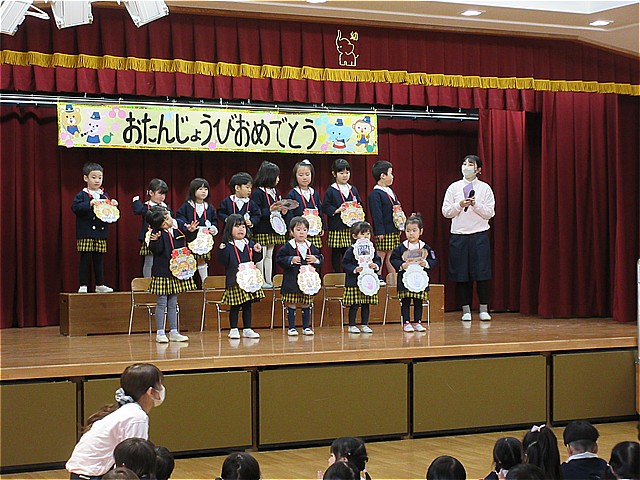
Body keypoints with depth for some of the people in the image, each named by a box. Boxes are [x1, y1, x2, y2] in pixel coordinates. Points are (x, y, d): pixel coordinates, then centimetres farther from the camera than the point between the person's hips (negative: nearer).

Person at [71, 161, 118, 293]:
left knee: (99, 260, 9)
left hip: (100, 233, 4)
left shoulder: (104, 196, 13)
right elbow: (75, 207, -17)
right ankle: (83, 285, 2)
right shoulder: (82, 195, -2)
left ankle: (100, 285, 15)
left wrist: (113, 205, -5)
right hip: (85, 234, -4)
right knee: (85, 260, -2)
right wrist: (90, 204, -26)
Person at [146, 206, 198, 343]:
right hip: (162, 272, -5)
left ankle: (174, 332, 17)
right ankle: (160, 333, 7)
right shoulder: (157, 232, -12)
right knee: (162, 302, 0)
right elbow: (157, 250, -19)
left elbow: (188, 240, 10)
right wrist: (155, 240, -37)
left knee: (173, 303, 12)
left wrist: (191, 231, -10)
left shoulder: (180, 225, 1)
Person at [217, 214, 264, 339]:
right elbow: (223, 262, -11)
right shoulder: (227, 246, -6)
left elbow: (255, 260, 15)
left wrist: (258, 252, -3)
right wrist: (222, 250, -24)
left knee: (247, 305, 10)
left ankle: (247, 329, 17)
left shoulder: (250, 244, 10)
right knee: (235, 306, 1)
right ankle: (233, 329, 10)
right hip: (234, 281, -5)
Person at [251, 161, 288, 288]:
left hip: (273, 230, 8)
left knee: (269, 255, 13)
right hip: (262, 230, -8)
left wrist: (282, 211, 2)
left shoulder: (275, 192, 13)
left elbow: (278, 207, 23)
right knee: (261, 256, -3)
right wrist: (270, 210, -23)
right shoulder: (257, 193, -12)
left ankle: (269, 281, 17)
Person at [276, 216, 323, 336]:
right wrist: (290, 260, -16)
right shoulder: (288, 246, -3)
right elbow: (279, 259, -4)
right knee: (291, 304, 0)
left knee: (306, 304, 9)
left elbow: (320, 258, 15)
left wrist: (315, 260, -6)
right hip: (292, 280, -3)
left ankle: (306, 327, 18)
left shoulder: (311, 247, 8)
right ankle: (291, 328, 7)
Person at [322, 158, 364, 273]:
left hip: (351, 227, 4)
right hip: (336, 227, -4)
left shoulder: (353, 190, 13)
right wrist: (336, 210, -18)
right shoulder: (331, 191, -2)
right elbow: (325, 207, -5)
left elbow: (359, 203, 20)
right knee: (336, 252, 2)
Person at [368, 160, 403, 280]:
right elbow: (376, 214, -17)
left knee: (391, 256, 12)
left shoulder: (390, 191, 16)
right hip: (384, 232, -8)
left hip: (394, 230, 8)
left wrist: (400, 225, 18)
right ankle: (378, 278, 2)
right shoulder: (375, 194, -13)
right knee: (381, 255, -3)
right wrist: (379, 232, -20)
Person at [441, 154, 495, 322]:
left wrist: (475, 205, -14)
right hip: (458, 235, 1)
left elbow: (490, 213, 0)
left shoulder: (485, 188, 5)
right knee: (461, 274, 2)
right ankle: (466, 309, 10)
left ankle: (484, 309, 6)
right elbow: (446, 212, 4)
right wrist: (459, 205, -12)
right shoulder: (454, 187, 7)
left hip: (479, 235, -1)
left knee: (482, 273, -3)